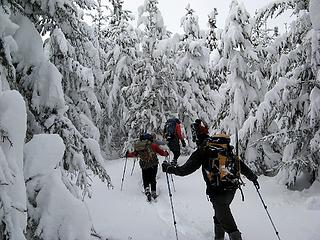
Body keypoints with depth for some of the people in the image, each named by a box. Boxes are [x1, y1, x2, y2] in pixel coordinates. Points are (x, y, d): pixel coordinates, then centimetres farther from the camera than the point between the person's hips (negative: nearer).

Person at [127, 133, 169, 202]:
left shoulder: (138, 146, 5)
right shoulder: (153, 145, -2)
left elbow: (134, 153, 18)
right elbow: (161, 152, 1)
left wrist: (128, 154, 38)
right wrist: (166, 153, 23)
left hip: (144, 166, 2)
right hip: (153, 164, -2)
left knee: (145, 180, 12)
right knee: (153, 179, 10)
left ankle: (147, 191, -6)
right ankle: (153, 192, 7)